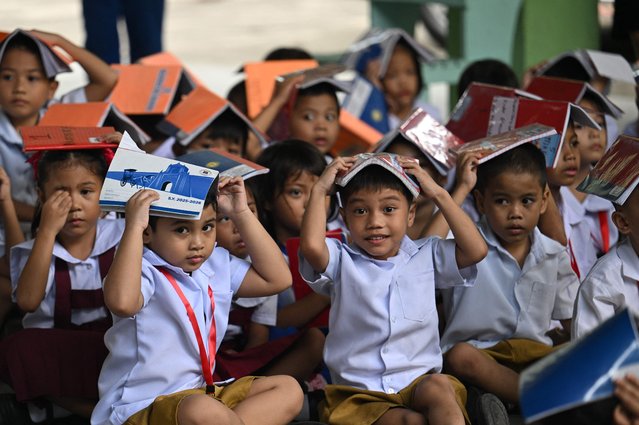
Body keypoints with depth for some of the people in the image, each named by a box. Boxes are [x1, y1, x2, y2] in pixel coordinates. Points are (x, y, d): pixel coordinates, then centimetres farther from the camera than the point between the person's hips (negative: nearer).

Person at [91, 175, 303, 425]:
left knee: (288, 389, 1)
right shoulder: (144, 272, -15)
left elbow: (277, 279, 13)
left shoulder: (216, 264, 12)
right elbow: (121, 302, -38)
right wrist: (133, 226, -32)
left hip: (204, 393, 9)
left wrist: (242, 215, 8)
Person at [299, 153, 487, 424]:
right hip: (358, 392, -2)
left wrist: (439, 195, 3)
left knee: (439, 386, -34)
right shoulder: (341, 260, 7)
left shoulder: (426, 256, 14)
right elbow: (311, 246, -16)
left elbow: (476, 250, -2)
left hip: (420, 381, 2)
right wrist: (320, 190, -3)